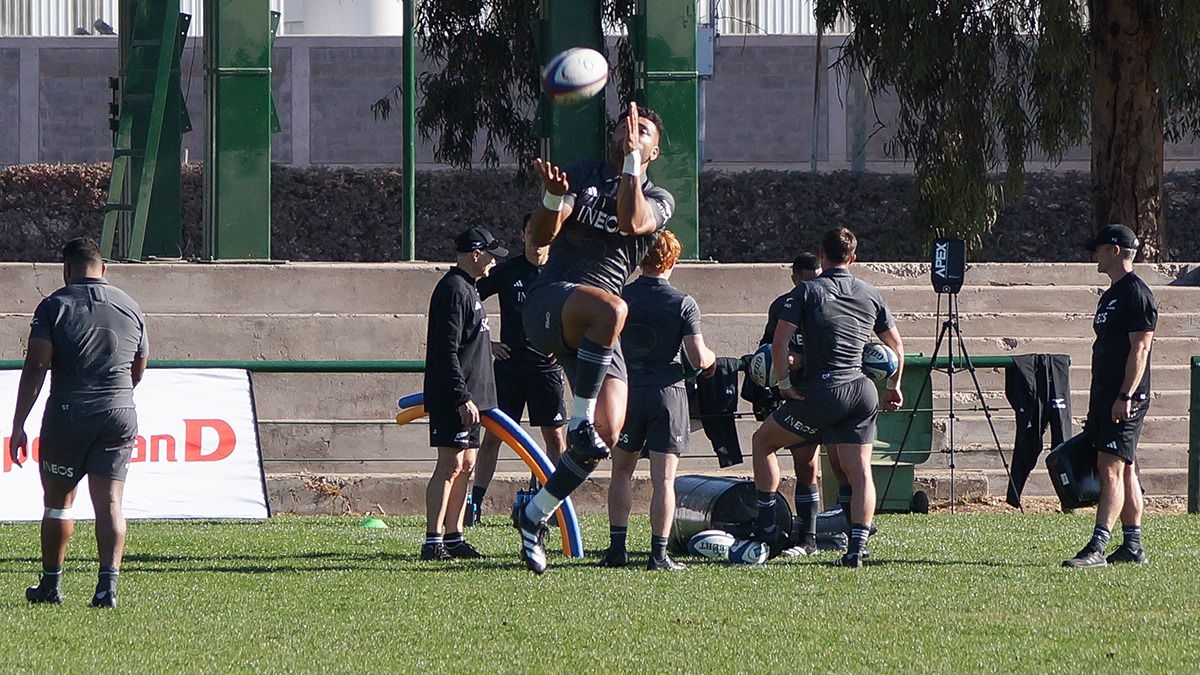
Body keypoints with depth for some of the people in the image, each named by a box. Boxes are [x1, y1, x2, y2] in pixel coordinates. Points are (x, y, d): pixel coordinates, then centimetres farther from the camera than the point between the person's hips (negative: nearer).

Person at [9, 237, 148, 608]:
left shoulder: (54, 306, -3)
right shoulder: (130, 307, 9)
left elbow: (36, 368, -9)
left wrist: (18, 425, -8)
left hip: (67, 414, -3)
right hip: (120, 415, 3)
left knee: (58, 498, 11)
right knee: (109, 501, 1)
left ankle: (51, 584, 18)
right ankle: (108, 584, -14)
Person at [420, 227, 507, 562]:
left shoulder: (467, 288, 19)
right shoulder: (453, 289, -14)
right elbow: (447, 351, -20)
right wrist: (462, 399, -24)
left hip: (467, 397, 10)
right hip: (453, 397, -10)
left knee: (465, 465, 12)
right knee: (451, 465, -11)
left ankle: (453, 538, 17)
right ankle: (433, 542, -13)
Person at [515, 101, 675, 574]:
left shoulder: (658, 200, 12)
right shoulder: (582, 176, 11)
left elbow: (632, 221, -13)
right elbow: (540, 237, -2)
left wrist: (631, 159, -15)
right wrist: (554, 198, -22)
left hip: (594, 332, 4)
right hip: (548, 302, -4)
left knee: (608, 433, -10)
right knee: (610, 309, -39)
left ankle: (535, 515, 10)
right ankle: (579, 423, -31)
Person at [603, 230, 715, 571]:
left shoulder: (619, 299, -1)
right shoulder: (683, 304, -8)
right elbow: (698, 359, -11)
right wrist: (711, 357, 11)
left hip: (626, 390, 2)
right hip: (667, 391, -2)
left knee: (622, 471, 15)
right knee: (663, 478, -1)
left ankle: (617, 547, 10)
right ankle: (659, 553, -5)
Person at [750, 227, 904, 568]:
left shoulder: (806, 292, 0)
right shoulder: (871, 295, 13)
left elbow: (779, 342, -10)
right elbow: (896, 345, 21)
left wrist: (784, 383, 0)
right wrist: (894, 386, 34)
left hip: (823, 390, -4)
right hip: (863, 393, 4)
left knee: (763, 440, 15)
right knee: (860, 470, 5)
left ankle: (766, 527, 12)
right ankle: (857, 548, -7)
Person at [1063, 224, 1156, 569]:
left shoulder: (1136, 294, -12)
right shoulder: (1110, 296, 19)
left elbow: (1140, 349, -18)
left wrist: (1125, 397, -24)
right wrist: (1097, 403, 22)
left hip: (1125, 400, -10)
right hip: (1105, 396, 10)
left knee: (1111, 469, -15)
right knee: (1124, 472, 12)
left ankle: (1097, 547, -22)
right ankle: (1132, 546, 16)